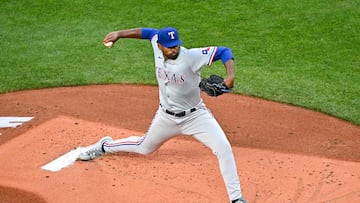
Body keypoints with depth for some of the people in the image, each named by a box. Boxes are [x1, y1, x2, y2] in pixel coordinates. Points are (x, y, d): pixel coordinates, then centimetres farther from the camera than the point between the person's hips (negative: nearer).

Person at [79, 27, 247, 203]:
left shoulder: (191, 56, -27)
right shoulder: (157, 46, -13)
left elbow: (223, 51, -28)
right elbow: (149, 32, 7)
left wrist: (230, 76, -43)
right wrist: (119, 34, 5)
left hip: (195, 116, -4)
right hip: (167, 117, 4)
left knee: (224, 148, -19)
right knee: (144, 148, 24)